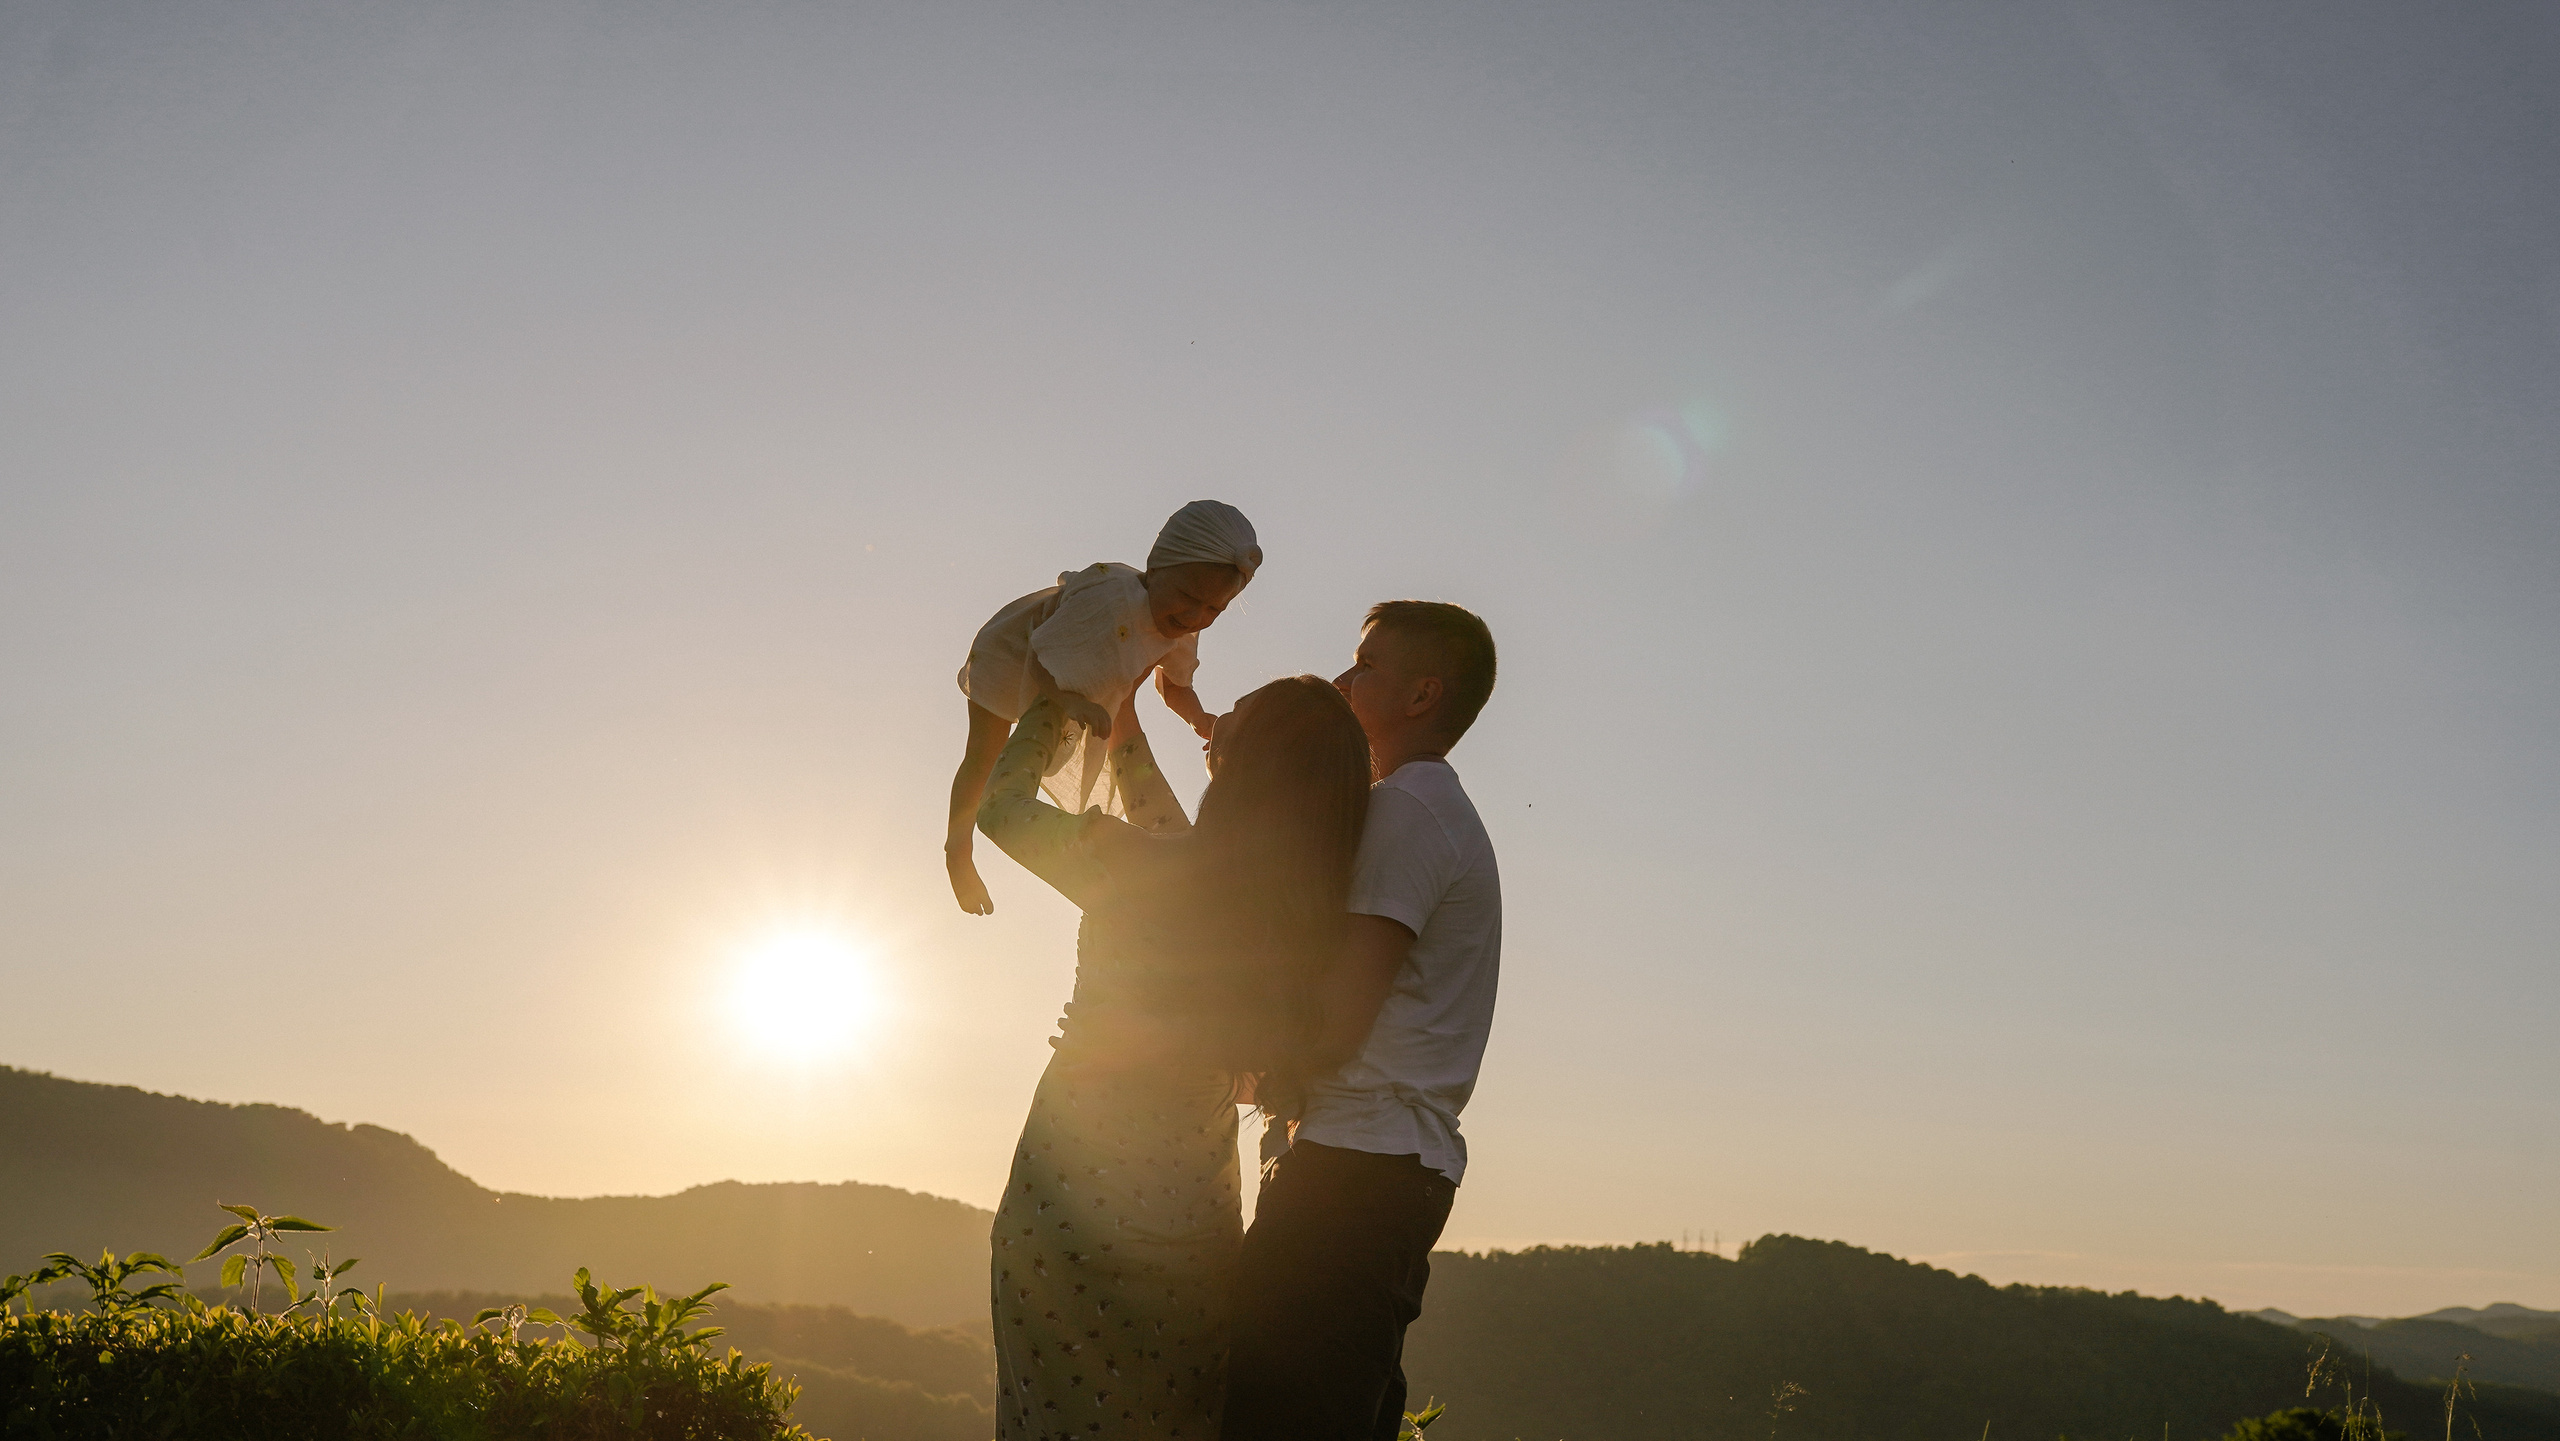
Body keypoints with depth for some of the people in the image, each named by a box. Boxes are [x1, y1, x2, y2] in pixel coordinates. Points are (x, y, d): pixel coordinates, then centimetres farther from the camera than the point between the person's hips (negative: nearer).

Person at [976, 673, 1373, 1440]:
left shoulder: (1127, 865, -19)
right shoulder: (1307, 912, -5)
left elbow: (999, 804, 2)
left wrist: (1053, 706, 18)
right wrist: (1121, 729, 26)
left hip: (1071, 1203, -4)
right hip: (1196, 1222, 4)